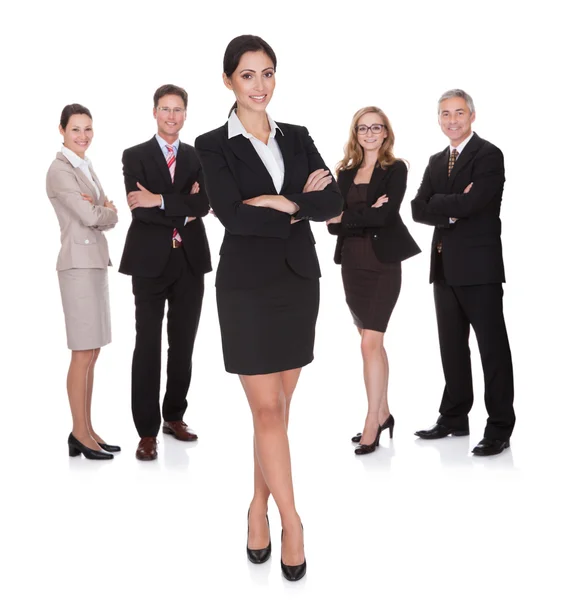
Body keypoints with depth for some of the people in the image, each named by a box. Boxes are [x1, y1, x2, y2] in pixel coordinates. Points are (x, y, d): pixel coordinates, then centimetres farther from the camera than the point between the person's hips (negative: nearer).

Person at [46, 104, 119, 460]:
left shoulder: (86, 167, 17)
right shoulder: (61, 169, -8)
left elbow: (111, 218, 12)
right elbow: (89, 216, -17)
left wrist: (100, 210, -8)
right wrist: (106, 210, 2)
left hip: (96, 262, 9)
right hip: (79, 262, -9)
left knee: (92, 352, 9)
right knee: (83, 353, -5)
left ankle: (87, 430, 16)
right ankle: (80, 434, 3)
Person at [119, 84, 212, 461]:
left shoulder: (198, 157, 10)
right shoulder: (135, 156, 3)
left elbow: (203, 205, -6)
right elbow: (139, 208, -11)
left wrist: (160, 200, -15)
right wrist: (183, 211, -9)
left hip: (190, 261, 3)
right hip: (151, 261, -3)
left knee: (183, 344, 10)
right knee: (148, 346, -2)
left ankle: (175, 416, 25)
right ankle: (148, 432, 4)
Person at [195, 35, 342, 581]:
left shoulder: (297, 138, 10)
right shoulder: (214, 145, -2)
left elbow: (333, 202, -2)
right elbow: (232, 215, -17)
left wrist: (280, 202, -15)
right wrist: (302, 205, -12)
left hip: (298, 281, 4)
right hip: (247, 286, -4)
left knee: (279, 405, 10)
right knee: (267, 408, -3)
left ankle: (260, 506, 25)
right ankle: (291, 521, 9)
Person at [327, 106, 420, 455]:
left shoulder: (395, 169, -2)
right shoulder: (345, 173, 11)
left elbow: (387, 214, -16)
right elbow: (333, 223, 2)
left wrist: (347, 216, -8)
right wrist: (367, 213, -14)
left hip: (383, 263, -5)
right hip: (352, 263, 5)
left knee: (370, 342, -11)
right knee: (374, 342, 13)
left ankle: (372, 424, -4)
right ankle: (383, 413, 24)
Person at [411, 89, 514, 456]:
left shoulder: (489, 155, -6)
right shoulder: (436, 162, 16)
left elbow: (473, 203, -20)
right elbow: (419, 210, 4)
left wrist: (438, 205, -7)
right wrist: (453, 209, -11)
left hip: (478, 266, -7)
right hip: (446, 267, 8)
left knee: (492, 347, -2)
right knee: (452, 346, 14)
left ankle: (500, 427, 4)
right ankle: (455, 418, 25)